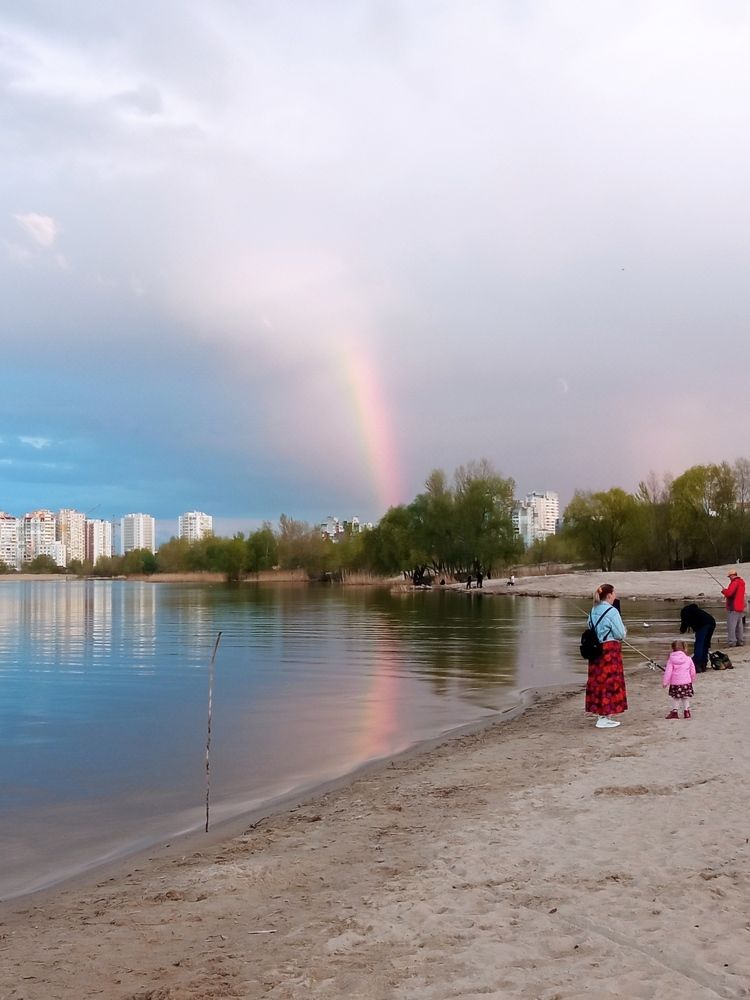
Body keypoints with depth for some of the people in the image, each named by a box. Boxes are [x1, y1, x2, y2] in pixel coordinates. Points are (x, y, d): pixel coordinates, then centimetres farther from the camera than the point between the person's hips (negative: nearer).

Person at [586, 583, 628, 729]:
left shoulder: (593, 611, 10)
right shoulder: (612, 611, -14)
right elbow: (620, 634, -13)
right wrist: (624, 630, 8)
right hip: (610, 650, -7)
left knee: (598, 681, 12)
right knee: (610, 682, 0)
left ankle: (600, 715, 19)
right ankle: (604, 718, 1)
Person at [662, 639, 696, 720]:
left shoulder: (671, 659, -7)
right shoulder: (688, 658, 1)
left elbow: (668, 671, -9)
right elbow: (692, 670, 9)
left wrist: (665, 682, -3)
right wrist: (692, 679, 25)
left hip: (675, 682, -2)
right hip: (686, 681, 2)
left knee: (675, 698, 9)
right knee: (686, 698, 14)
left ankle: (674, 712, 8)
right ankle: (686, 711, 18)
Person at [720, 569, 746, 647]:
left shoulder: (735, 582, -15)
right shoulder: (741, 582, 15)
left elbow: (729, 593, -23)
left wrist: (724, 590, -3)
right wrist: (727, 590, 12)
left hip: (733, 608, -9)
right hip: (740, 608, 9)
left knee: (731, 626, -8)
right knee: (739, 625, 14)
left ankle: (731, 642, -12)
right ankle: (740, 641, 17)